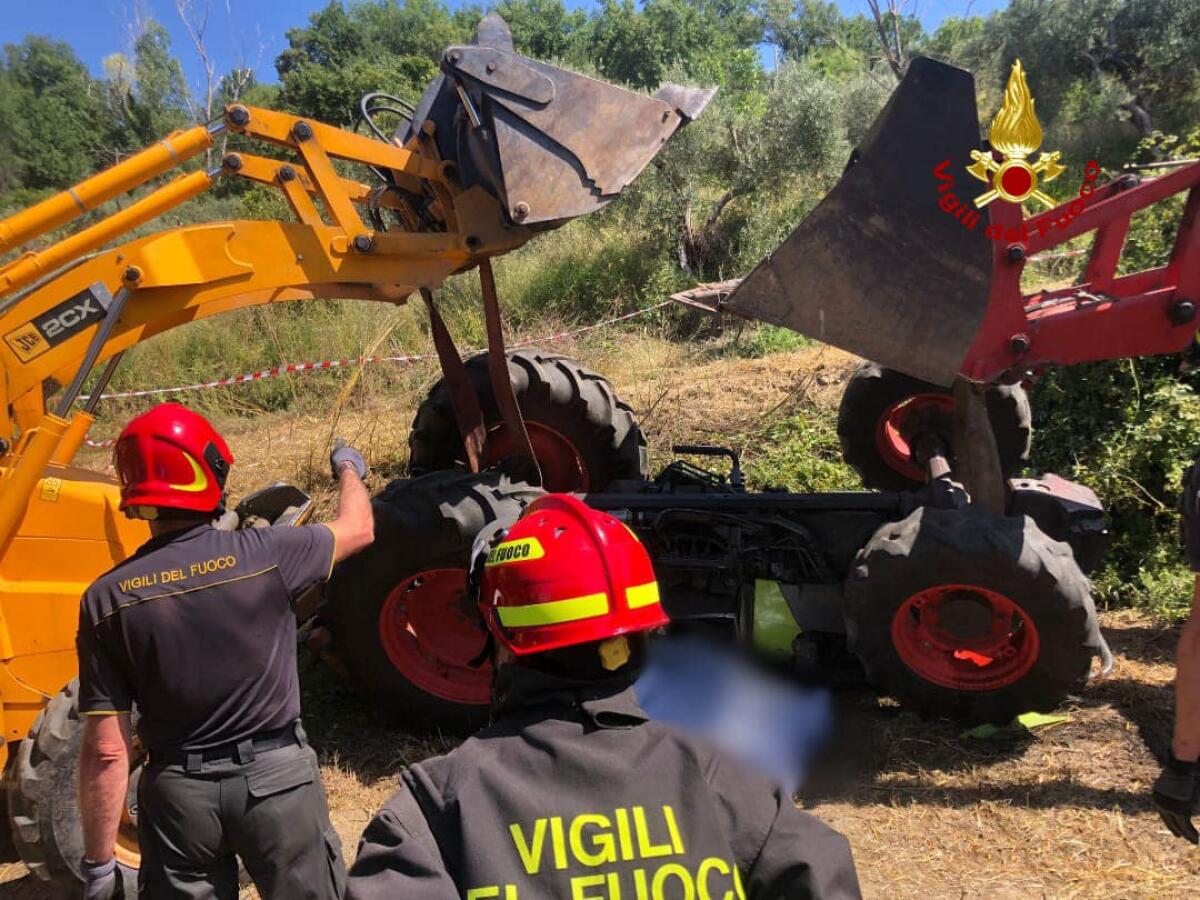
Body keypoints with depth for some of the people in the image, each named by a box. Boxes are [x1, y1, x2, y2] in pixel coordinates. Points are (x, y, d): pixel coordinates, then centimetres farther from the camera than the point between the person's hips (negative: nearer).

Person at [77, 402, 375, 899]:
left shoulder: (107, 599, -11)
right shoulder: (263, 555, -15)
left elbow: (106, 751, -9)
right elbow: (359, 528, 5)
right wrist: (348, 467, 26)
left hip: (178, 790, 1)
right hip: (277, 776, -1)